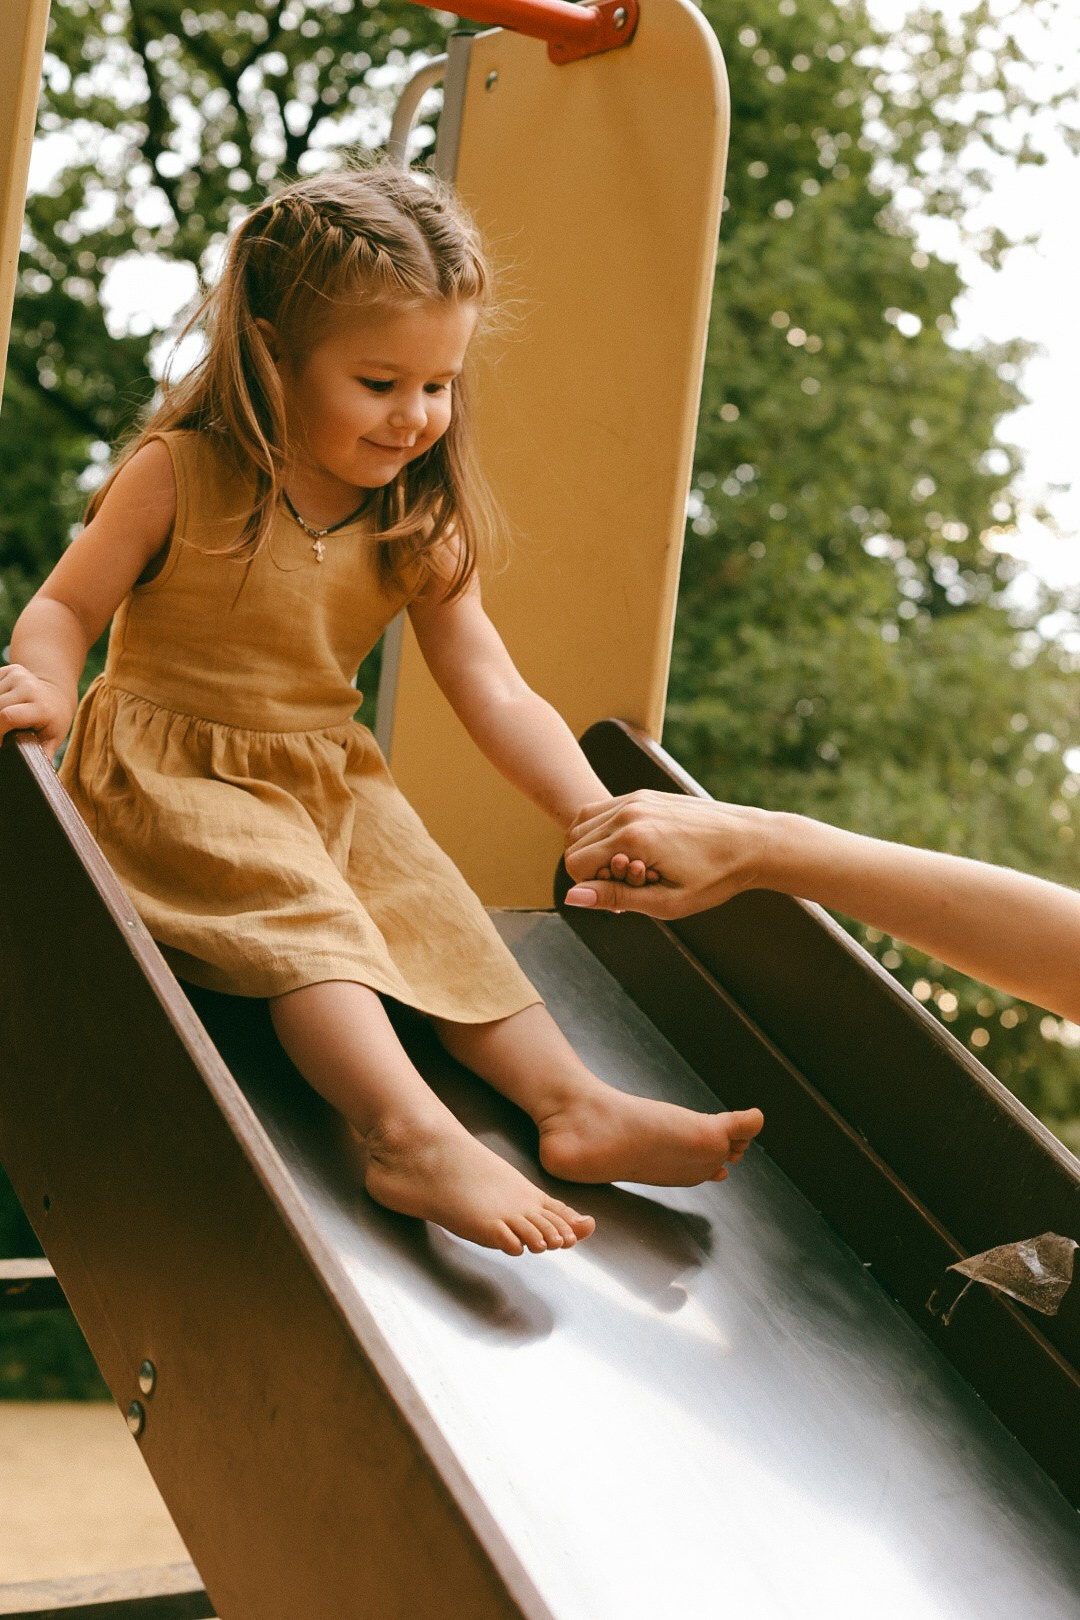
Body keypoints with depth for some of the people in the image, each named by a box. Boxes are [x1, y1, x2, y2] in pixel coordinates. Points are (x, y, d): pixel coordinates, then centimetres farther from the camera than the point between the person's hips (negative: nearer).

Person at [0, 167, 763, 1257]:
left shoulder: (420, 528, -1)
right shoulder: (180, 473, -12)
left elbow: (496, 695, -3)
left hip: (328, 780, 5)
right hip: (171, 772, -5)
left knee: (435, 907, -12)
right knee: (305, 915, -27)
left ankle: (572, 1101, -14)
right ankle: (410, 1134, -42)